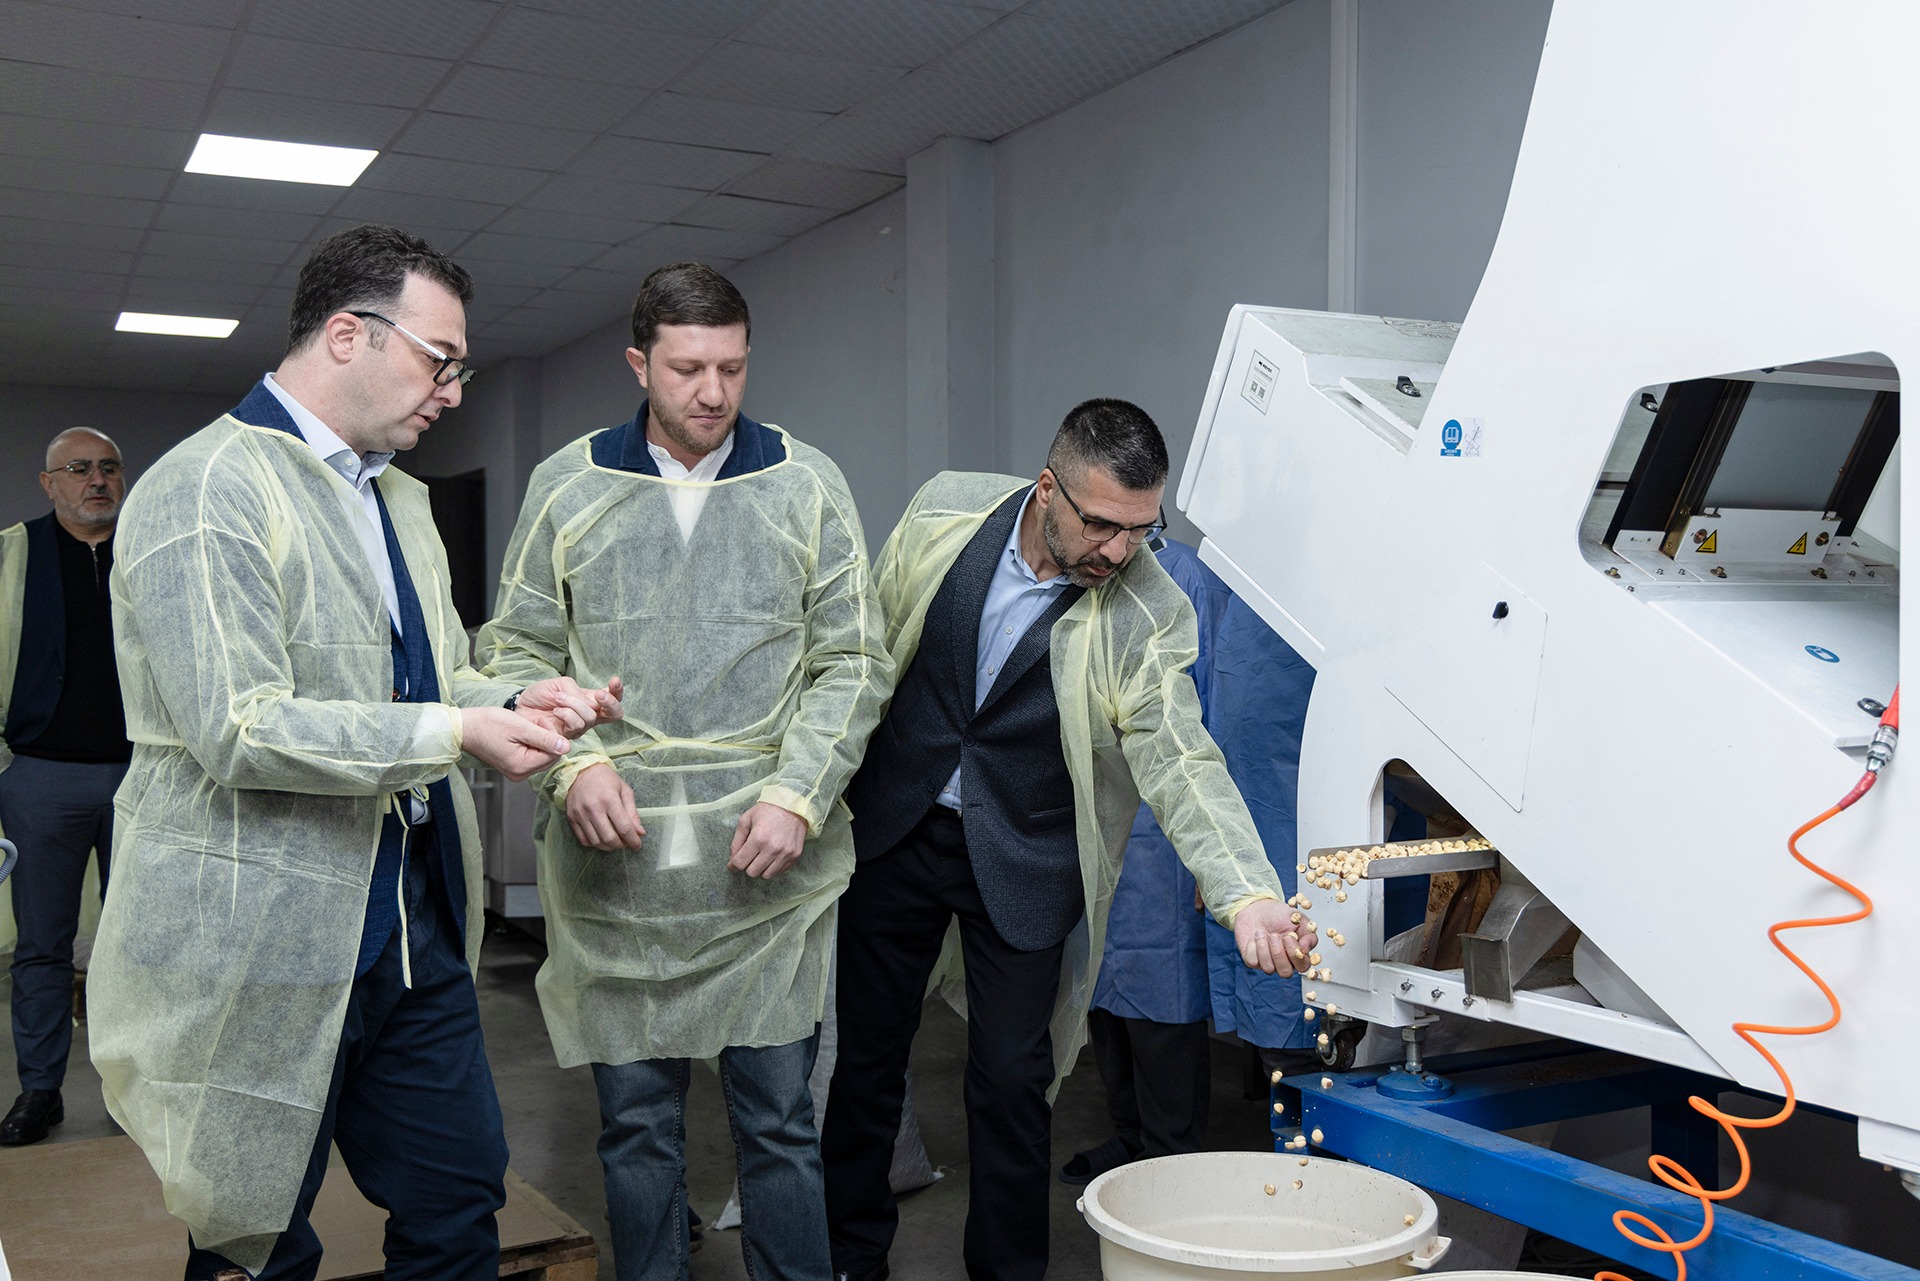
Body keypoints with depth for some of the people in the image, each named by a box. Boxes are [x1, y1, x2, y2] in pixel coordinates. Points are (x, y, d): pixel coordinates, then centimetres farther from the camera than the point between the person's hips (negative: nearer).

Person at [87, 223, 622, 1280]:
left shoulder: (399, 498, 16)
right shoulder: (208, 488, -12)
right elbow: (239, 733, -21)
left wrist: (516, 700, 2)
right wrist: (457, 733, -23)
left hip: (417, 923, 8)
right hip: (265, 942, -8)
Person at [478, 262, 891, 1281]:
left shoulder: (805, 486, 4)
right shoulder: (566, 487, 6)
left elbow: (852, 663, 3)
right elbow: (517, 653, 8)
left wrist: (797, 797, -9)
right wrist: (574, 765, -9)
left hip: (766, 864, -1)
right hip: (613, 862, 1)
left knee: (780, 1120, 6)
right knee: (636, 1126, 11)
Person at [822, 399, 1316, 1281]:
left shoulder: (1148, 615, -18)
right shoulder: (944, 512, -10)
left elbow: (1181, 762, -24)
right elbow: (868, 639, 4)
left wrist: (1247, 896, -39)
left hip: (1023, 864, -2)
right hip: (892, 827, 3)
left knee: (1012, 1083, 5)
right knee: (865, 1053, 14)